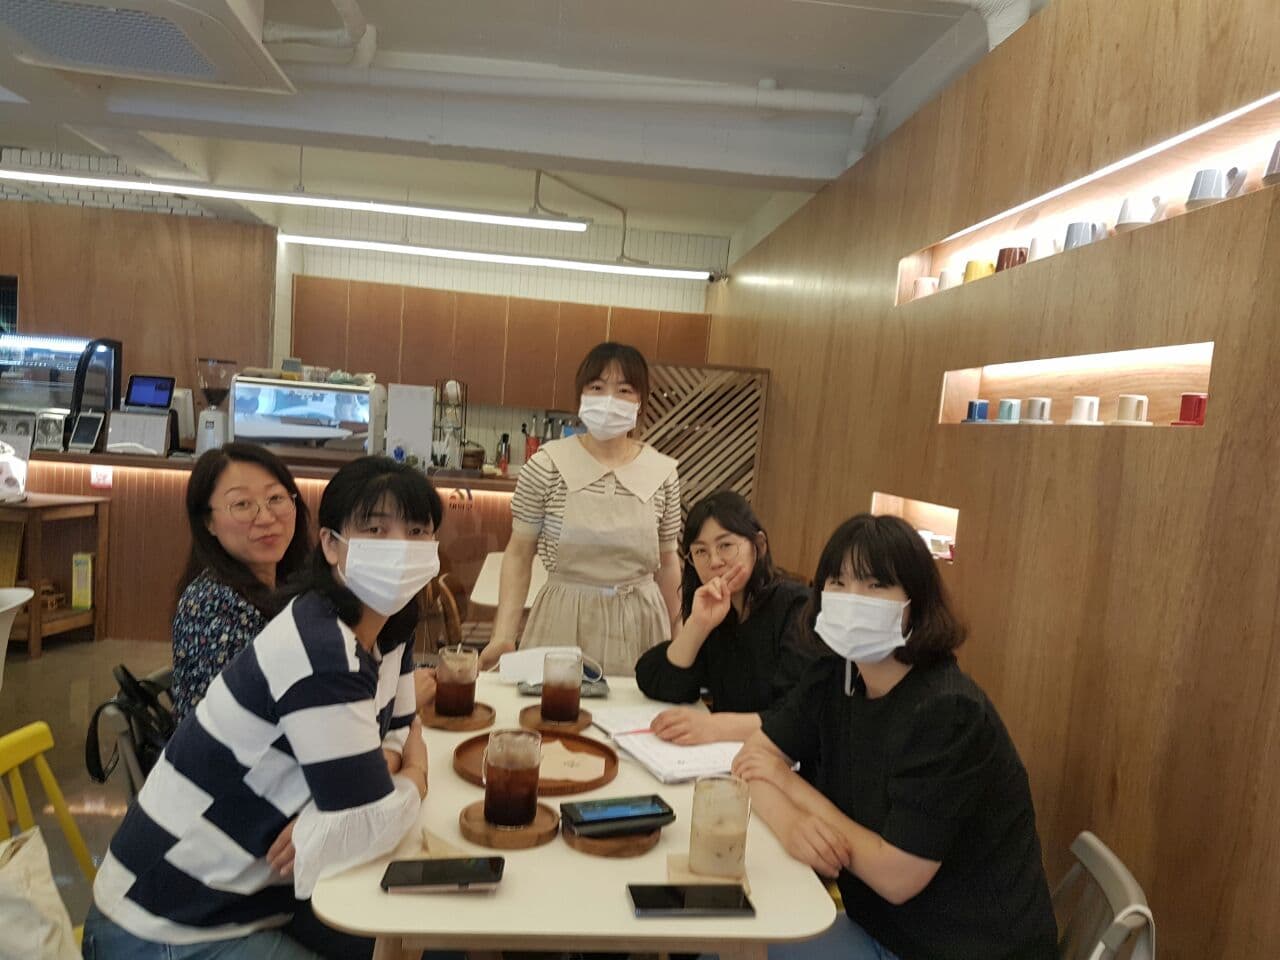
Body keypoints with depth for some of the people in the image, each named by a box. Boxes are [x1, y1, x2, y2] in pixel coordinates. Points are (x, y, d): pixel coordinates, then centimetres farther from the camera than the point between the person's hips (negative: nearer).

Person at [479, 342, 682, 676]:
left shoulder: (663, 472, -2)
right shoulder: (547, 464, -7)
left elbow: (667, 562, 9)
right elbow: (519, 554, -1)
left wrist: (681, 638, 13)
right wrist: (504, 634, -9)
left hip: (639, 625, 2)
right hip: (563, 624, -1)